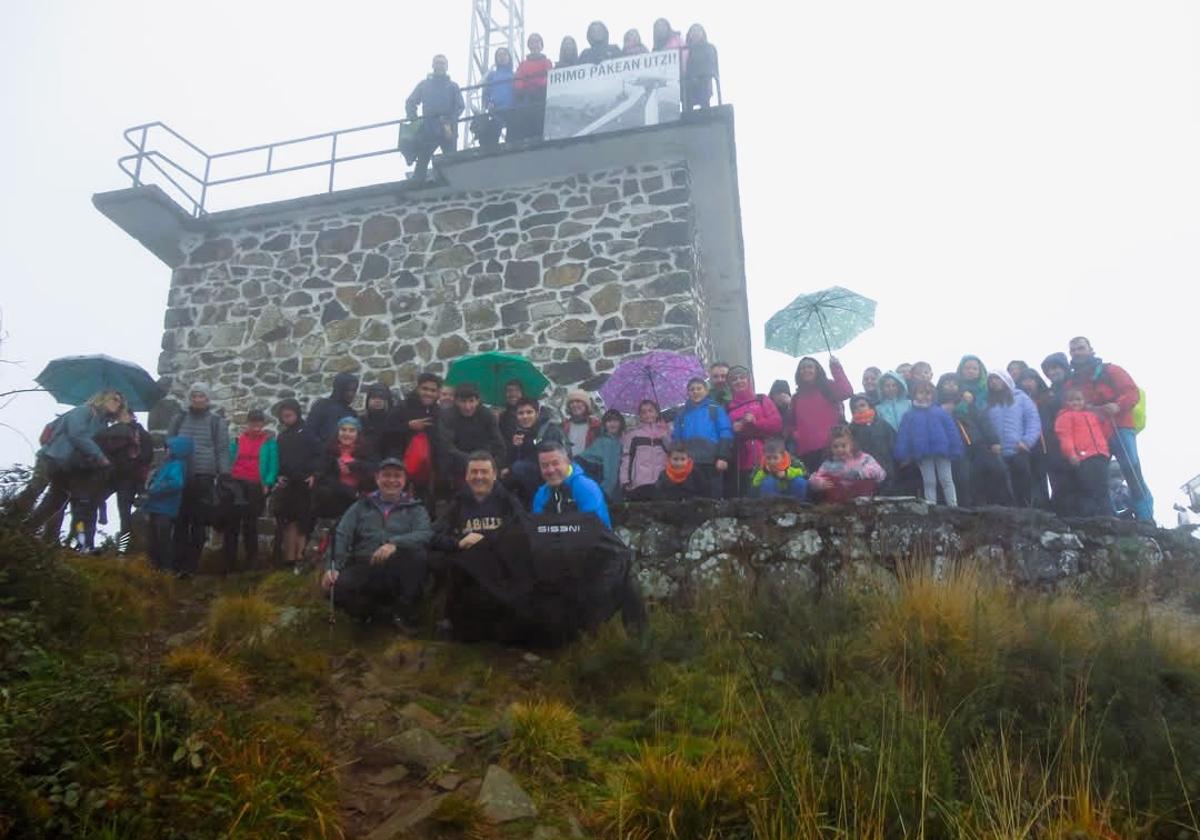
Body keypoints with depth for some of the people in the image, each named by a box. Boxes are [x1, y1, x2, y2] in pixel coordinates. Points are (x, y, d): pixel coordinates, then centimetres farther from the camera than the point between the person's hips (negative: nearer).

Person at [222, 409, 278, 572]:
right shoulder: (238, 439, 7)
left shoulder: (269, 441, -1)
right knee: (232, 523, 2)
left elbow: (273, 465, -3)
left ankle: (252, 561, 17)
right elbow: (230, 460, 10)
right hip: (237, 483, 2)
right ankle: (229, 562, 8)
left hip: (257, 486, -2)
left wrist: (268, 484, -14)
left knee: (251, 523, 8)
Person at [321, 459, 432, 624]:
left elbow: (426, 535, -7)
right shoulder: (361, 506, 19)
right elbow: (341, 537, 5)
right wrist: (332, 567, -14)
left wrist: (394, 543, -25)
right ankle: (381, 613, -4)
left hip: (398, 573, -1)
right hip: (364, 569, 1)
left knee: (418, 555, -33)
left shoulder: (415, 509, 14)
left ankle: (402, 613, -13)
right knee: (337, 587, -32)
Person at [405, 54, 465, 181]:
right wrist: (412, 117, -8)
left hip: (448, 131, 0)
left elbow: (461, 106, 1)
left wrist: (450, 121, -15)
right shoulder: (424, 84, 13)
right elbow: (410, 102, 12)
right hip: (428, 131, 0)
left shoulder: (453, 86, 11)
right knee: (421, 163, -2)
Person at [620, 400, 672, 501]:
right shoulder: (632, 433, 10)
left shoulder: (665, 430, 15)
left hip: (662, 482, 1)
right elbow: (626, 458, 5)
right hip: (639, 483, -1)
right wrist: (625, 481, -4)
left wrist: (665, 437, -5)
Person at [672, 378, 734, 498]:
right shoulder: (683, 414, 17)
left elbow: (726, 434, -2)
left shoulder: (716, 410, 6)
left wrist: (723, 457, -12)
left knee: (714, 496, 0)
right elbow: (676, 439, 17)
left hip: (711, 462, -3)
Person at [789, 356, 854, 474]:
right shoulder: (796, 397, 18)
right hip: (806, 451, 4)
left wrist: (836, 368, -14)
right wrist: (794, 434, 4)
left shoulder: (828, 388, 6)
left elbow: (847, 392, -14)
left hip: (829, 447, -4)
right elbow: (794, 423, 24)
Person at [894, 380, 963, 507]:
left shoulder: (940, 412, 3)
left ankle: (953, 507, 11)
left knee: (946, 481, 6)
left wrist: (956, 451, -5)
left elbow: (952, 431, 1)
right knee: (929, 482, 8)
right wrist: (903, 456, -8)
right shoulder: (909, 415, 3)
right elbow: (903, 436, 0)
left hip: (942, 451, 0)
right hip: (923, 454, 0)